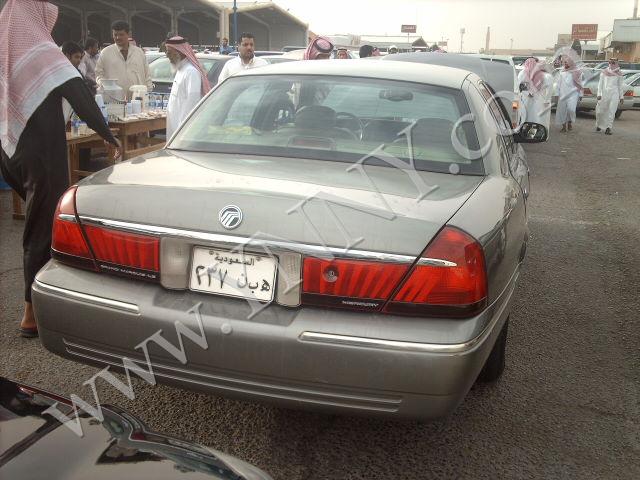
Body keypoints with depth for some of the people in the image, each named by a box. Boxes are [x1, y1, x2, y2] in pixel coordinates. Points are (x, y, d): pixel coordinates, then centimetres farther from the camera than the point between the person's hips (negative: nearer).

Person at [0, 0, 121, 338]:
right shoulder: (39, 51, -13)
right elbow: (80, 95, -21)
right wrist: (109, 137, -16)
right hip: (42, 154, -8)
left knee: (37, 221, 21)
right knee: (43, 227, 0)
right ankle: (32, 314, 5)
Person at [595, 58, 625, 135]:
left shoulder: (619, 73, 6)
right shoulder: (604, 72, 5)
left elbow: (620, 85, 11)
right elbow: (600, 83, 5)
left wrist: (621, 97, 9)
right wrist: (599, 94, -4)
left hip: (614, 94, -1)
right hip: (604, 93, 1)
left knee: (611, 112, -9)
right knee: (600, 111, 2)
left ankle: (608, 128, -9)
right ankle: (598, 126, 25)